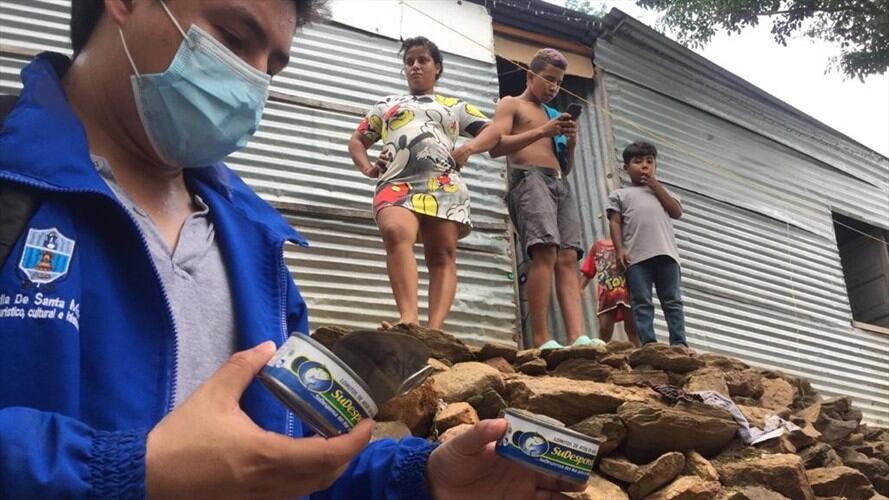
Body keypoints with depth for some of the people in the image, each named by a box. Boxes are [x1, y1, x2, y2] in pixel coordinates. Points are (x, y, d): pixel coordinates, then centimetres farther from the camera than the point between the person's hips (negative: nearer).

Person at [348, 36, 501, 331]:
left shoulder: (455, 106, 28)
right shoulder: (386, 106, 32)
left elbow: (492, 131, 23)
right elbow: (357, 141, 33)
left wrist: (468, 148, 1)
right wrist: (367, 168, 11)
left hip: (444, 185, 1)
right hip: (397, 182, -1)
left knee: (442, 254, -14)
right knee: (395, 233, -32)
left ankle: (434, 330, -24)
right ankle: (409, 320, -47)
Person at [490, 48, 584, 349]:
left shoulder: (553, 114, 30)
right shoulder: (511, 104, 12)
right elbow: (496, 147, -6)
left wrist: (571, 144, 7)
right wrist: (542, 131, -12)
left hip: (561, 185, 7)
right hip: (530, 179, -7)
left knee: (568, 258, -9)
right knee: (545, 252, -24)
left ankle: (578, 337, -21)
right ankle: (541, 340, -28)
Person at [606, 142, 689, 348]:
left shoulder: (661, 191, 27)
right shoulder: (620, 194, 18)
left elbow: (677, 212, 11)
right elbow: (615, 223, 8)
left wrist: (656, 186, 10)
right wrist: (620, 249, -7)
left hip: (665, 252, 3)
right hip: (636, 255, -2)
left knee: (673, 300, -2)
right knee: (641, 302, -8)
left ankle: (679, 343, -4)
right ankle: (648, 344, -12)